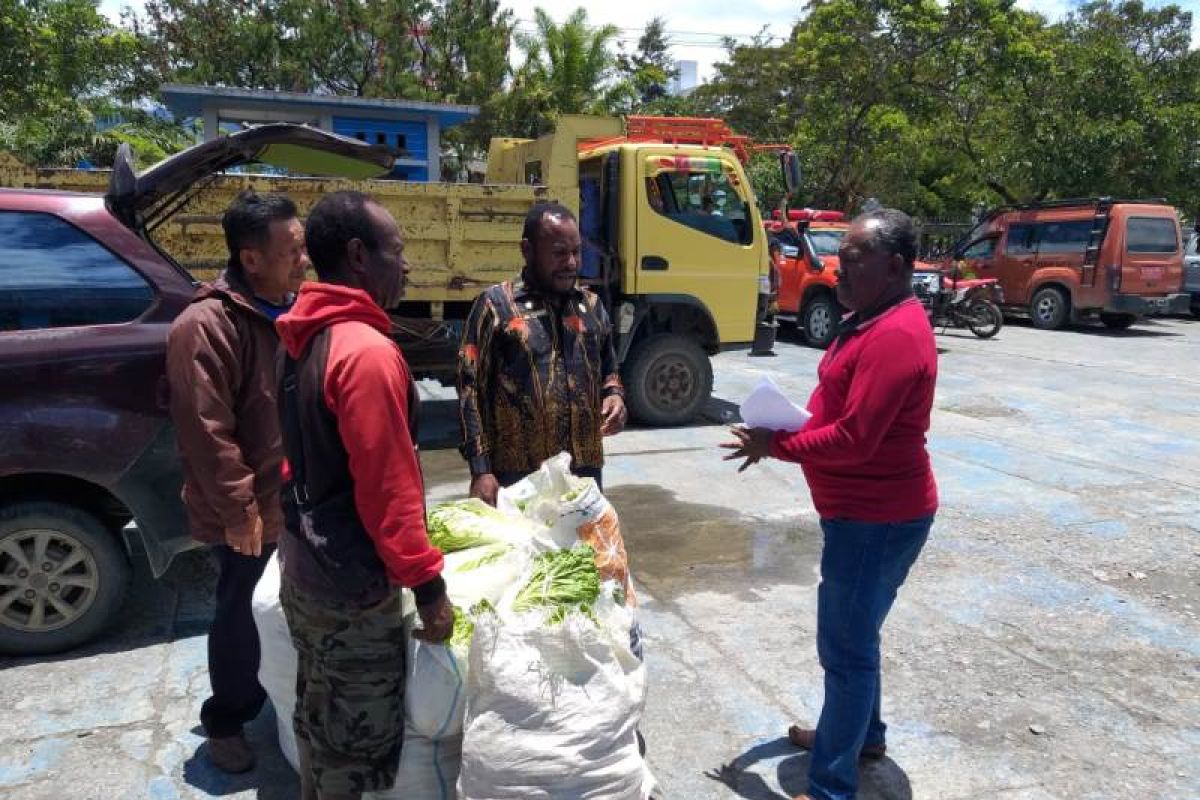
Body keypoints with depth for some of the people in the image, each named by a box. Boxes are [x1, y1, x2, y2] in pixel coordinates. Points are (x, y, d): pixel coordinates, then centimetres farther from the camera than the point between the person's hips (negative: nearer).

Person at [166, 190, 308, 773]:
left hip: (296, 500, 8)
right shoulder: (206, 327, -23)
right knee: (242, 615, 9)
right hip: (250, 513, -8)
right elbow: (206, 431, -24)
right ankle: (226, 721, 30)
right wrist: (238, 508, -21)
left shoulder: (288, 312, 5)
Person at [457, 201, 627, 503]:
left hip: (585, 470, 5)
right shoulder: (496, 304, -4)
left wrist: (614, 395, -1)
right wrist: (481, 470, -13)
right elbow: (471, 389, -6)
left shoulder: (592, 305, 11)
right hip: (517, 474, -4)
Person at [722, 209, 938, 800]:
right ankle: (861, 733, 43)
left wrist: (775, 446, -15)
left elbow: (853, 439, -27)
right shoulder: (872, 320, 10)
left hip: (877, 518, -10)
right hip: (864, 510, 10)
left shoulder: (895, 336, -24)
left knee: (846, 648, -1)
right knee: (853, 635, 24)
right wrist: (786, 425, -1)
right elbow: (839, 410, 16)